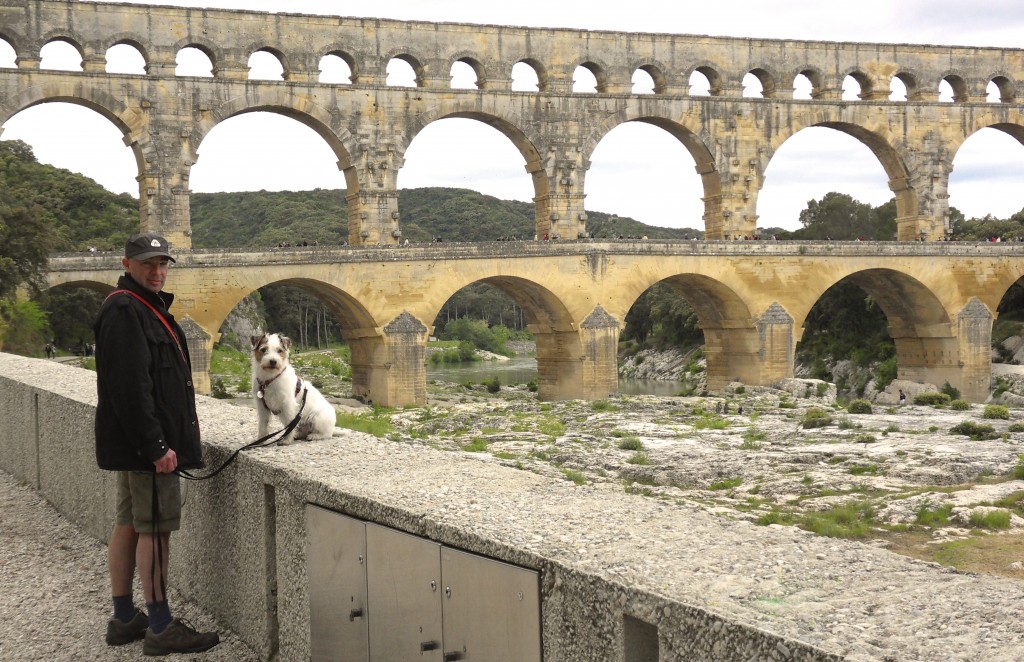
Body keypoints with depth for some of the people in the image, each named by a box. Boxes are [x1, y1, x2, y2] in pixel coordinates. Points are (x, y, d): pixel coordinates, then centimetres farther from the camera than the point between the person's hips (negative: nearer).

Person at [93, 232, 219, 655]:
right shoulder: (125, 311, -16)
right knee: (155, 528, -6)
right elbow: (131, 387, -23)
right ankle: (161, 629, 0)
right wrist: (156, 446, -25)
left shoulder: (147, 307, 18)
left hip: (137, 443, 11)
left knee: (129, 525, 13)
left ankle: (124, 620, 22)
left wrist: (174, 429, 19)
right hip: (144, 442, -11)